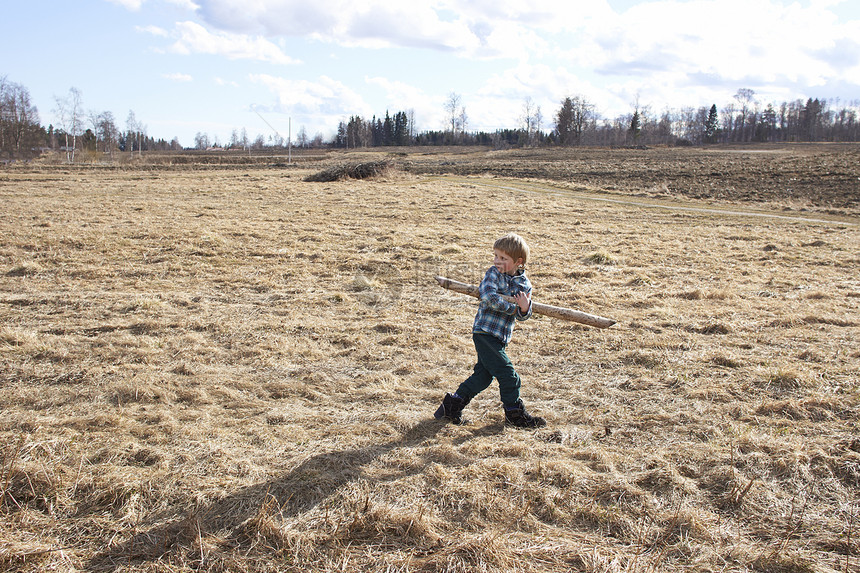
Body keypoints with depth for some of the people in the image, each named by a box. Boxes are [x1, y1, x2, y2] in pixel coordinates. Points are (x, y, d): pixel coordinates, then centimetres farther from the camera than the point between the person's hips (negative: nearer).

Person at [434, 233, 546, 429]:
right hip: (485, 332, -6)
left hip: (500, 337, 6)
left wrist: (524, 309, -21)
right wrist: (512, 308, -19)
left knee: (483, 375, 11)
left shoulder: (524, 284, 6)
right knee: (507, 374, -5)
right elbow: (489, 296, -25)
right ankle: (515, 414, 12)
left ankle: (452, 405, 23)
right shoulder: (493, 273, -8)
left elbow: (523, 316, 2)